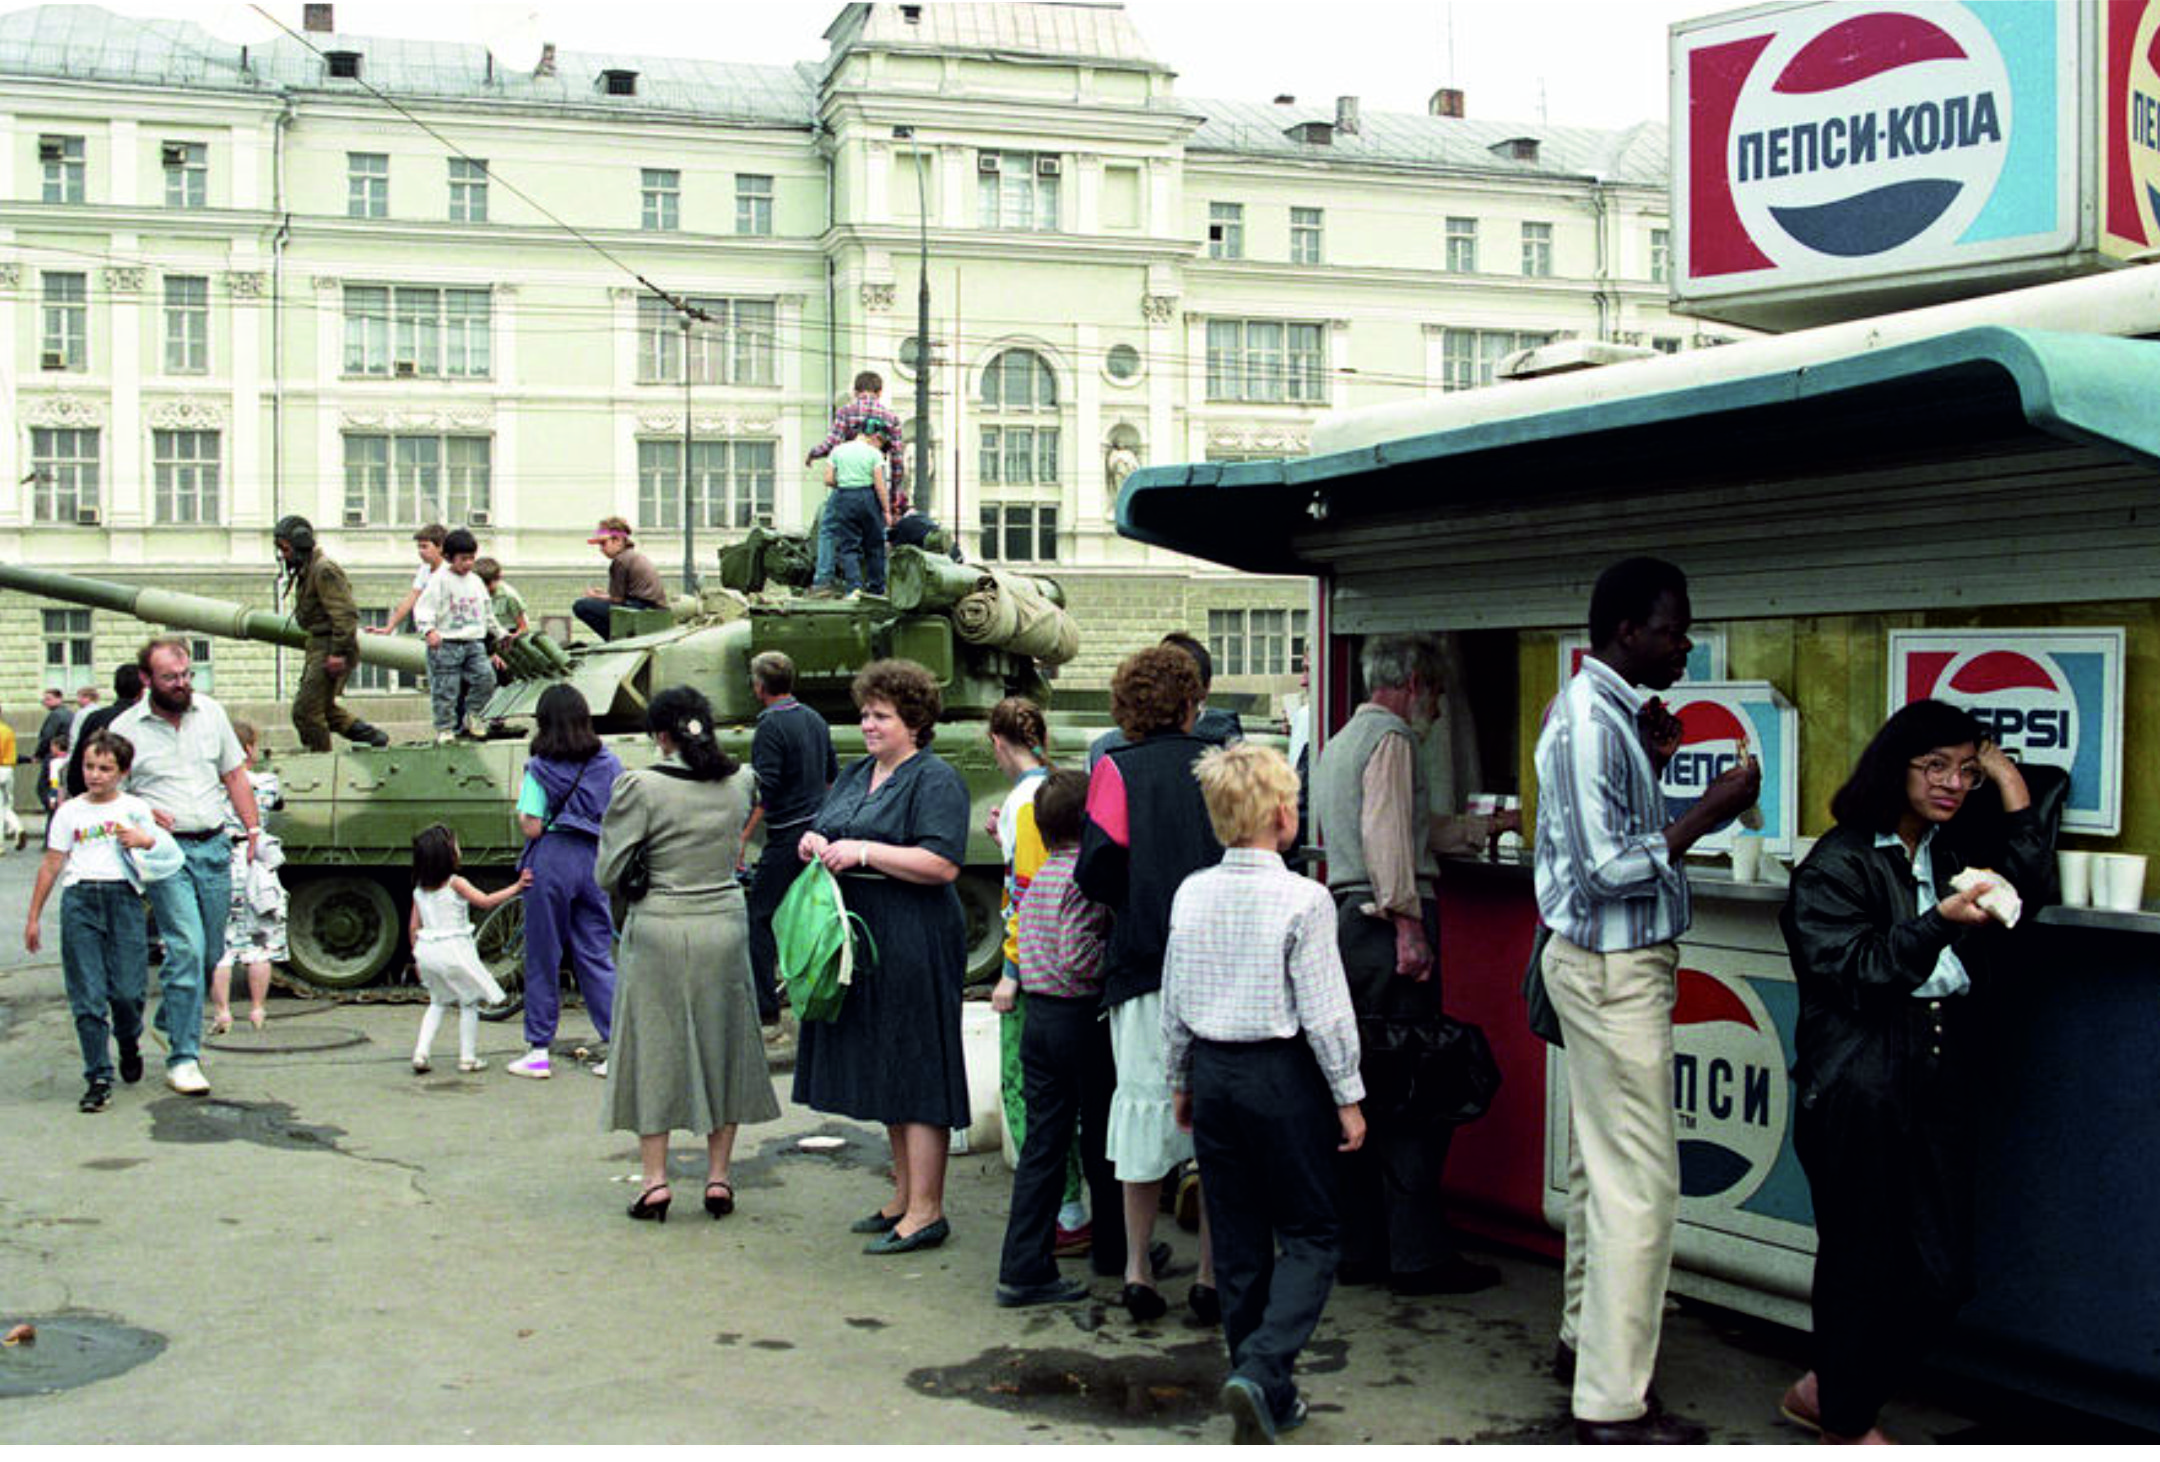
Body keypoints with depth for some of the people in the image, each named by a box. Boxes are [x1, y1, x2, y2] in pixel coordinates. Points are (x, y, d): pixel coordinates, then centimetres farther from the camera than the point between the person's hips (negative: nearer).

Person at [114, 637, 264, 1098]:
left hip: (213, 847, 4)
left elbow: (234, 774, 15)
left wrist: (253, 828, 7)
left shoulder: (211, 713, 9)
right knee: (186, 948, -14)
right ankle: (182, 1058, -8)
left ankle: (171, 1021, 36)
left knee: (211, 952, 10)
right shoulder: (126, 728, -1)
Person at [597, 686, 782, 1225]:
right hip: (725, 924, 4)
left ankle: (654, 1179, 8)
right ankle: (718, 1176, 16)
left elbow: (608, 873, -10)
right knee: (723, 1046, 13)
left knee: (654, 1048, 7)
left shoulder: (642, 788, -14)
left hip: (660, 929, -4)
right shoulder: (737, 784, 0)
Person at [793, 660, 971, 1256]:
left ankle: (926, 1212, -1)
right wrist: (814, 844, 1)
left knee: (916, 1073, -5)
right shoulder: (855, 776, 17)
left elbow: (942, 864, -18)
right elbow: (826, 832, 24)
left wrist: (863, 852, -20)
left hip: (914, 946, -9)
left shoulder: (935, 781, -9)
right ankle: (904, 1195, 24)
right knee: (884, 1070, 14)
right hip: (861, 941, 9)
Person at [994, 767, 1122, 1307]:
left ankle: (1024, 1267, 3)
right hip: (1085, 1018, -7)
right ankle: (1114, 1249, 27)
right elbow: (1079, 957, -23)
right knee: (1102, 1136, 10)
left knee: (1043, 1141, 6)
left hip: (1038, 1016, 7)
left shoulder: (1038, 879, 12)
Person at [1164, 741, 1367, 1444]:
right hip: (1283, 1075, -5)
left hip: (1213, 1073, 5)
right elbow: (1325, 1011, -12)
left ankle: (1271, 1394, 20)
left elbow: (1173, 1003, 8)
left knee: (1237, 1242, 13)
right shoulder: (1303, 899, -14)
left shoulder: (1190, 894, 2)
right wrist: (1348, 1097, -3)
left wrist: (1181, 1082, 20)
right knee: (1309, 1236, 5)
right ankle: (1260, 1370, -13)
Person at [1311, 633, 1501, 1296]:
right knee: (1412, 1091, -7)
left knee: (1361, 1088, 11)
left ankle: (1359, 1247, 15)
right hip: (1386, 921, -10)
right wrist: (1409, 924, -20)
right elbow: (1387, 835, -18)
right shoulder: (1390, 736, -6)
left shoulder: (1342, 739, 24)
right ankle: (1418, 1255, -5)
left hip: (1345, 920, 10)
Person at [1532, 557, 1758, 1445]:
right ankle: (1613, 1402, -4)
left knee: (1600, 1164, 19)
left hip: (1607, 963, 11)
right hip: (1614, 969, -11)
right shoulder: (1591, 721, -20)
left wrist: (1652, 765, 11)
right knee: (1640, 1181, -8)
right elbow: (1609, 869, -25)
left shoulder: (1605, 711, 12)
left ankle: (1585, 1337, 31)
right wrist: (1710, 810, -21)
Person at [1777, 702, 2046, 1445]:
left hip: (1940, 1075, 6)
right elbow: (1855, 973, -13)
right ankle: (1846, 1421, 24)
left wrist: (2008, 777, 2)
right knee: (1862, 1265, 3)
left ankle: (1827, 1389, 26)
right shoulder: (1837, 863, -6)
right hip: (1858, 1085, -6)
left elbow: (2032, 877, 1)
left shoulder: (1958, 845, 13)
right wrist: (1940, 922, -25)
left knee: (1943, 1273, 7)